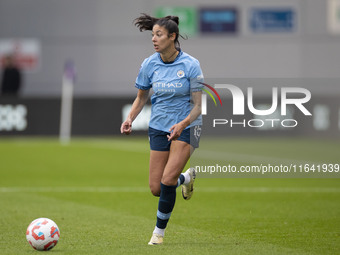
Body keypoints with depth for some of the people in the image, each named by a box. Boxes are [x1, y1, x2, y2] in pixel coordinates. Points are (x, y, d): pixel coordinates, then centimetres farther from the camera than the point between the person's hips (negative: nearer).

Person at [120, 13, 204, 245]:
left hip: (186, 128, -4)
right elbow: (141, 97, 12)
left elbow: (197, 106, -11)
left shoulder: (190, 65, -13)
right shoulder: (149, 64, -2)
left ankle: (159, 232, 3)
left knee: (167, 180, -18)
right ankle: (186, 178, 34)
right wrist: (130, 119, -6)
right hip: (158, 127, 4)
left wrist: (182, 125, -29)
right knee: (156, 189, 0)